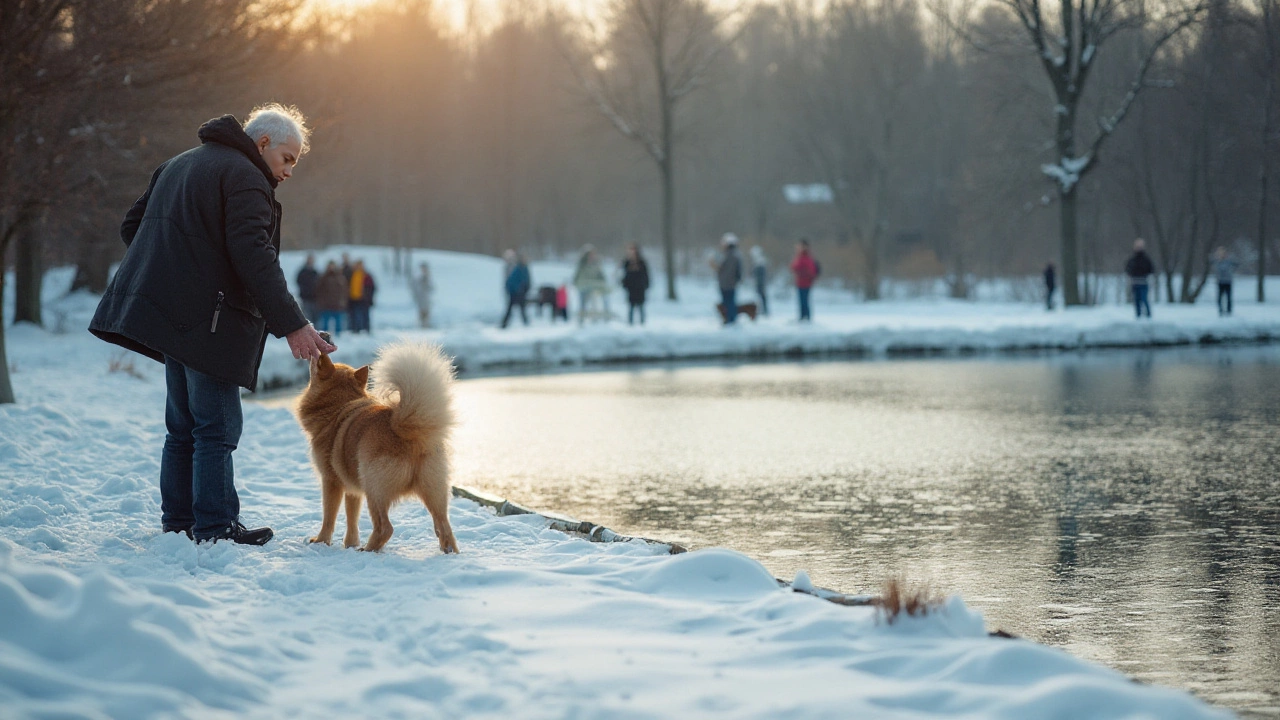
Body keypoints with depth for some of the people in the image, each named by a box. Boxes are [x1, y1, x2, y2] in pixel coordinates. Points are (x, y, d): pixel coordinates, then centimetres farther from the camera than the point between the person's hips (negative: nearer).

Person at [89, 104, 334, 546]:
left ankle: (177, 519, 18)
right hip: (207, 320, -9)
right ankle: (214, 527, -8)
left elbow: (132, 226, 24)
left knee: (183, 425, 15)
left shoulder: (178, 166, 21)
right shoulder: (244, 177, -10)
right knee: (216, 427, -7)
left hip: (168, 314, 9)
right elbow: (254, 256, -21)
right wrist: (292, 325, -22)